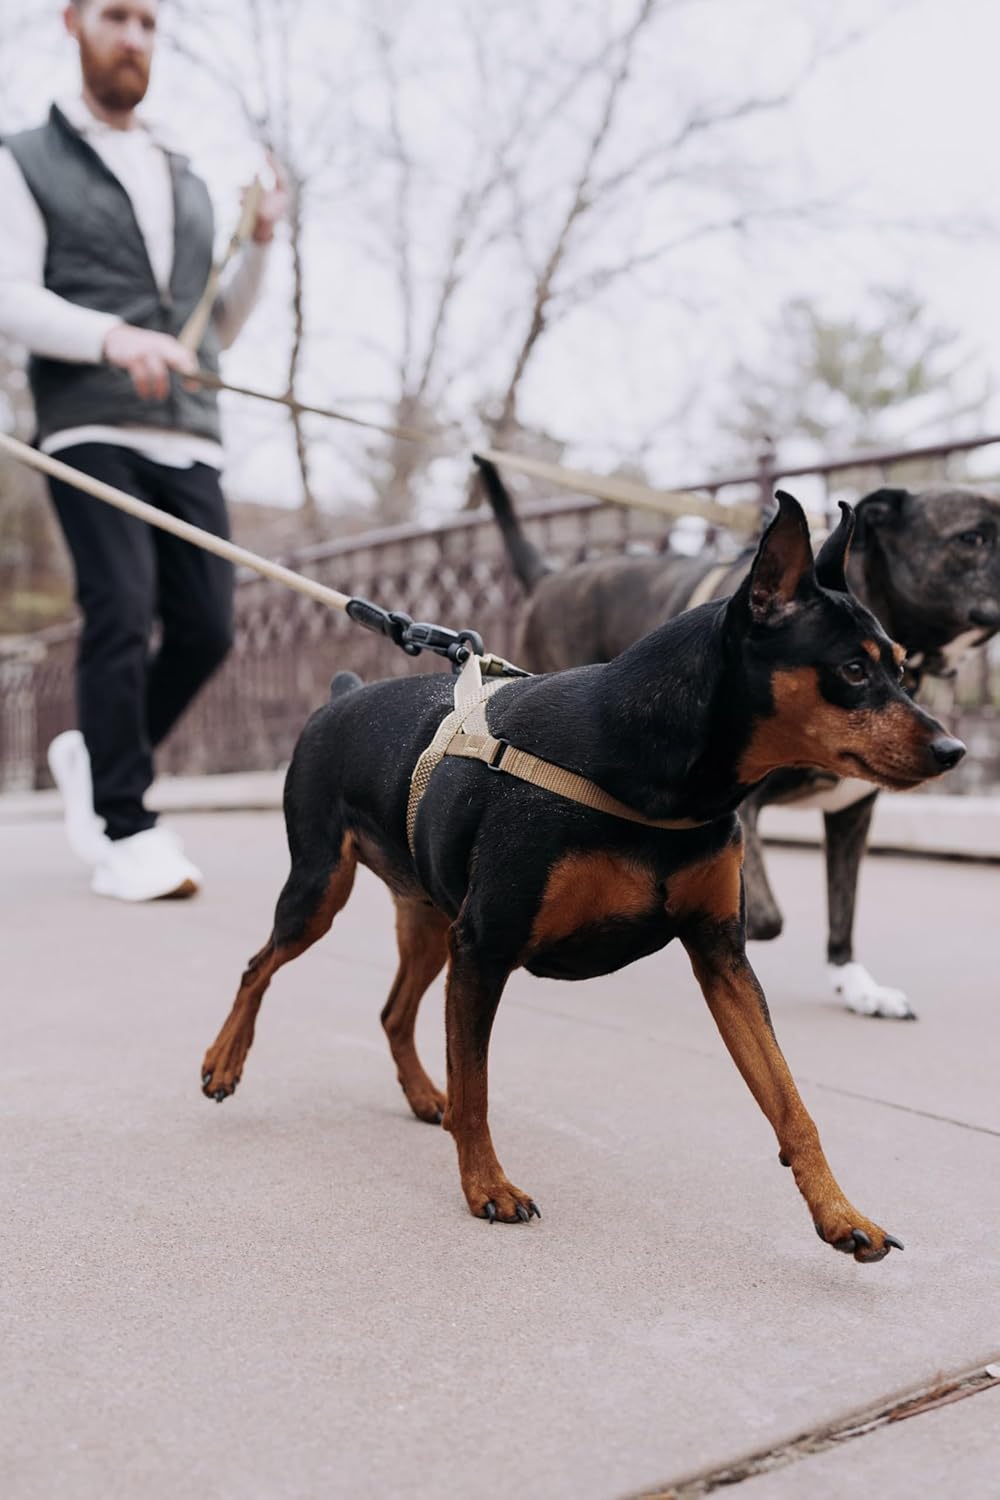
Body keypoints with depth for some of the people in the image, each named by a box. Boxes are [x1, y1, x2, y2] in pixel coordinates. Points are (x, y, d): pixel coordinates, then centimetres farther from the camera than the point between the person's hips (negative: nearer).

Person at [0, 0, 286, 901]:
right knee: (122, 614, -18)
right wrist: (114, 337, -21)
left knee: (205, 627, -4)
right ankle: (125, 833, -10)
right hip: (89, 430, -4)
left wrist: (260, 244, 9)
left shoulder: (187, 183, 25)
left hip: (188, 437, 5)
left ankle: (95, 756, 19)